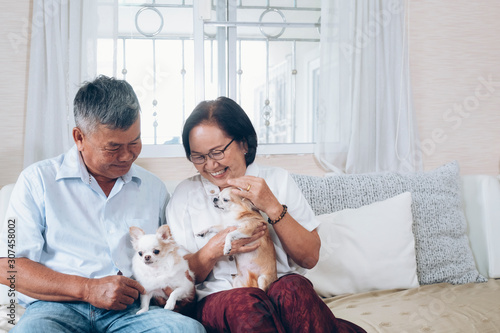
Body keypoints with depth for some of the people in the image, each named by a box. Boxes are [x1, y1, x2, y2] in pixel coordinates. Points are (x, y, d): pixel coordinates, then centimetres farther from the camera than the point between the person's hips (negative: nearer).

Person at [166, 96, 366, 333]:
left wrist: (272, 207, -8)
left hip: (283, 286, 1)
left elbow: (310, 258, 3)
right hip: (218, 298, 0)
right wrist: (211, 252, -11)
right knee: (245, 303, -34)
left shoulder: (277, 179, 10)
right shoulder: (185, 194, 10)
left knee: (292, 288, -34)